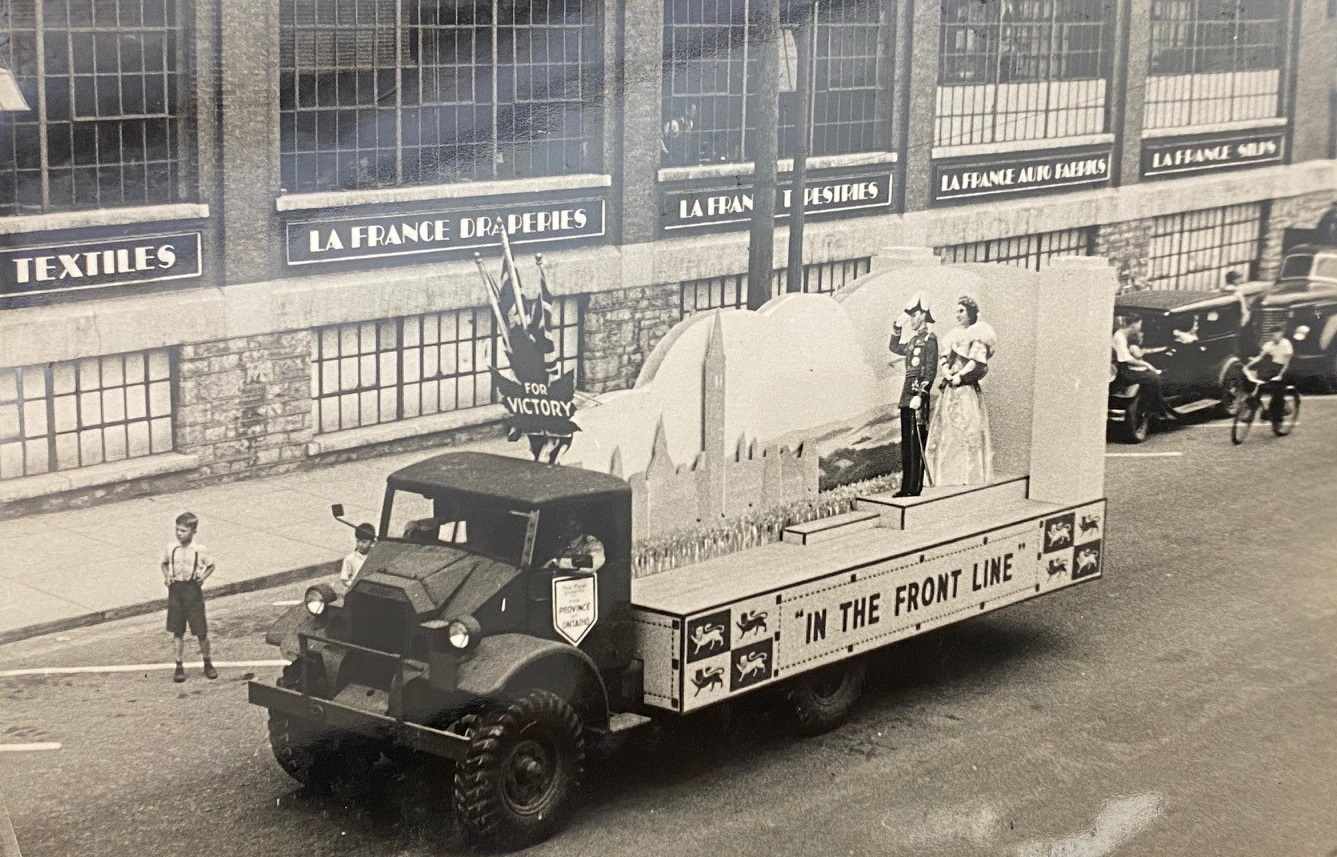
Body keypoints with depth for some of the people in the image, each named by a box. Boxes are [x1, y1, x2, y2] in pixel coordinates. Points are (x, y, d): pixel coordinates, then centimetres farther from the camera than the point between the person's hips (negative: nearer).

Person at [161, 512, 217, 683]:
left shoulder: (200, 550, -8)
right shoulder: (170, 548, -1)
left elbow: (211, 566, 7)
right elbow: (164, 563, 16)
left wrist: (203, 577, -10)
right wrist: (166, 576, -1)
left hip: (193, 589, -2)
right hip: (176, 589, 2)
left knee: (201, 631, 2)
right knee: (178, 632, 7)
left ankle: (207, 663, 21)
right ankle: (179, 666, 16)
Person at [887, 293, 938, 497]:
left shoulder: (929, 339, -7)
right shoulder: (913, 339, 17)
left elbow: (931, 371, -14)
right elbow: (895, 348, 35)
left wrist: (920, 396, -20)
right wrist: (897, 327, 21)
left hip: (918, 394, -9)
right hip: (906, 395, 9)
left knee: (916, 443, -8)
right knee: (906, 443, 10)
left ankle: (915, 488, -8)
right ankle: (906, 487, 15)